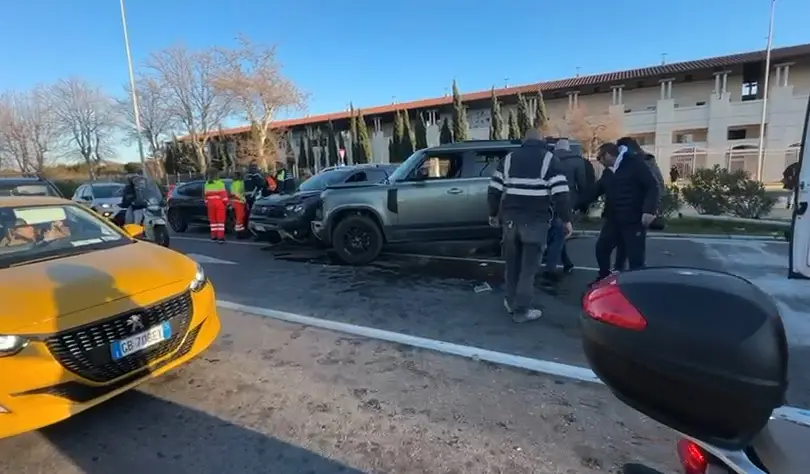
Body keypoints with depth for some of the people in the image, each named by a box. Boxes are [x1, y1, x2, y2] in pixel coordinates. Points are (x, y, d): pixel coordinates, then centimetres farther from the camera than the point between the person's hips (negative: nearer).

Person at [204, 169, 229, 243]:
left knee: (212, 220, 12)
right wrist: (226, 203, -1)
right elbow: (223, 194, -9)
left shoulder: (207, 184, 8)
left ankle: (213, 235, 15)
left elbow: (206, 195, 11)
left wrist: (207, 203, 19)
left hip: (210, 203, 5)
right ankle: (220, 237, -11)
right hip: (219, 203, -5)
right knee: (220, 220, -5)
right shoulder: (220, 183, -9)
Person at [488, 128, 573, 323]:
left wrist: (494, 214, 19)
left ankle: (511, 302, 29)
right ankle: (522, 310, 7)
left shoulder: (509, 158, 12)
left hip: (510, 218, 4)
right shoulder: (549, 159, 2)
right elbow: (560, 194, -7)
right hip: (535, 220, -3)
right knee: (529, 266, 3)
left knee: (512, 263, 17)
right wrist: (566, 220, 1)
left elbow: (494, 190, 9)